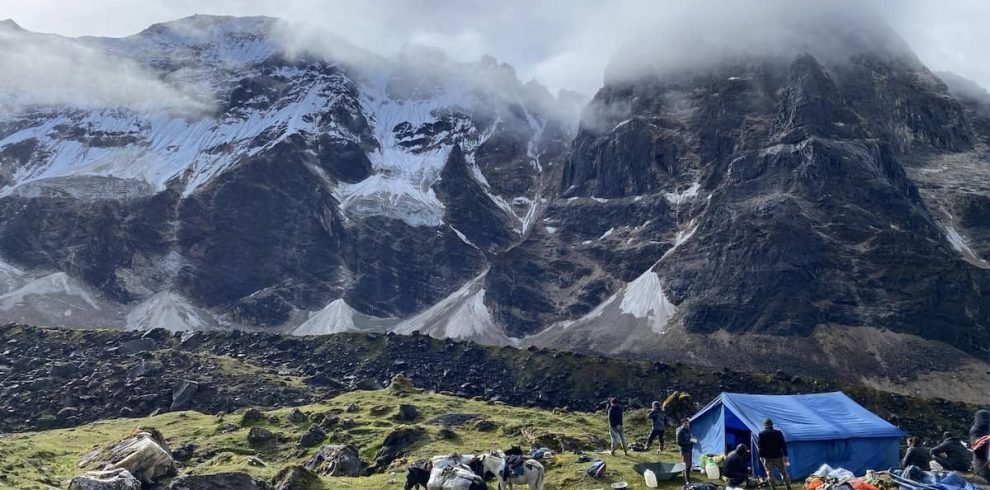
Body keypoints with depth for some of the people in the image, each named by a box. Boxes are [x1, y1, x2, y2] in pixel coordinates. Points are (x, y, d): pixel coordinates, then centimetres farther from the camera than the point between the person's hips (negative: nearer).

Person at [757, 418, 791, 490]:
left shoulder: (761, 434, -3)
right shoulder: (778, 433, -1)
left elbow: (759, 446, -2)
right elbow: (783, 445, -3)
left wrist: (761, 456, 6)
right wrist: (785, 455, -3)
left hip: (767, 457, -1)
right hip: (778, 456, 1)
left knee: (769, 473, 7)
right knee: (783, 472, 11)